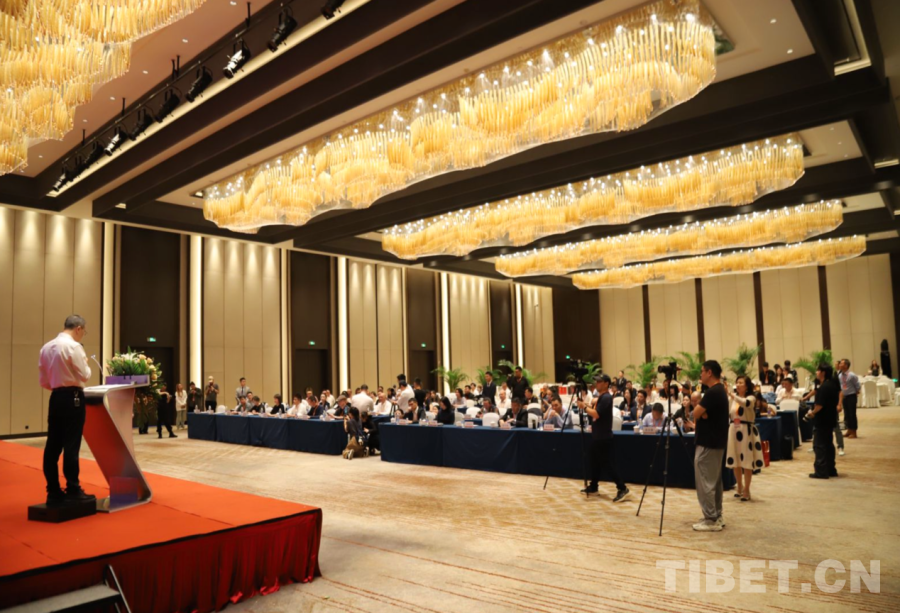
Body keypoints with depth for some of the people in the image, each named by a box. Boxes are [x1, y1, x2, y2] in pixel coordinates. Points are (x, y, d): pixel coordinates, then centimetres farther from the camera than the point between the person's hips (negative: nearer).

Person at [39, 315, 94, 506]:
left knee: (53, 445, 8)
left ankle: (53, 492, 12)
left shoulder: (46, 347, 10)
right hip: (72, 397, -7)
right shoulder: (73, 346, -12)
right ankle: (73, 490, 3)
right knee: (71, 445, -3)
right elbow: (85, 375, -11)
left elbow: (44, 381, 13)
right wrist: (86, 362, 6)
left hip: (55, 397, 7)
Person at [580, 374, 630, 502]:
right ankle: (593, 487, 26)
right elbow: (595, 412, 19)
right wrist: (586, 405, 6)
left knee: (608, 464, -8)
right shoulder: (601, 397, 13)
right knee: (595, 462, 16)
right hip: (597, 436, 10)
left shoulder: (606, 397, -18)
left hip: (604, 437, -10)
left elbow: (596, 414, -25)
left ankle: (622, 489, -5)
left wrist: (584, 407, -14)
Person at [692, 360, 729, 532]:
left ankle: (711, 520, -1)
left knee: (705, 482, -5)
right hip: (716, 441, 10)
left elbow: (696, 413, -18)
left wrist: (697, 405, 0)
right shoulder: (720, 390, 12)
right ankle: (716, 517, 21)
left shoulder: (712, 392, -20)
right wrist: (700, 416, -4)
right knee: (714, 481, 15)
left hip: (708, 443, -10)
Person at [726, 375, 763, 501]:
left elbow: (745, 403, -33)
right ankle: (740, 488, 27)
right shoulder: (733, 398, 9)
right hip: (734, 430, 5)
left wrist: (731, 394, -39)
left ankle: (746, 490, 9)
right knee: (735, 461, 10)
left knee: (747, 462, -1)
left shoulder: (751, 398, -7)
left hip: (746, 430, -5)